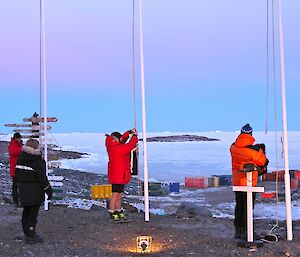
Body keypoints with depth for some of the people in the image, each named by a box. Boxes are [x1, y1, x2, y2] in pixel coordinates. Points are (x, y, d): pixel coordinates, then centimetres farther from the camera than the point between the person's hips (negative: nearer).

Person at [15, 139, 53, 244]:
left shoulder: (20, 158, 4)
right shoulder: (37, 160, -19)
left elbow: (17, 174, 11)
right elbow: (42, 177, -17)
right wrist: (48, 190, -9)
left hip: (23, 189, 8)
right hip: (35, 191, -8)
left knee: (26, 211, 17)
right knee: (33, 213, 1)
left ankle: (27, 233, 28)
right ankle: (31, 236, 7)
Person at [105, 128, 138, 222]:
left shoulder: (113, 147, 8)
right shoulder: (117, 149, -21)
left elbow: (123, 139, 22)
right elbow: (130, 146, -15)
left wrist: (129, 132, 12)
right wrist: (135, 136, -2)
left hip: (121, 175, 10)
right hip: (117, 175, -10)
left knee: (119, 194, 16)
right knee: (115, 194, -4)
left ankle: (118, 212, 24)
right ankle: (112, 213, 2)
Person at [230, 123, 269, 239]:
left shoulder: (233, 147, -6)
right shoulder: (255, 150, -18)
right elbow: (264, 162, -1)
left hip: (236, 182, 4)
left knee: (239, 206, 17)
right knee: (248, 207, 7)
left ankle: (237, 230, 20)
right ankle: (244, 231, 10)